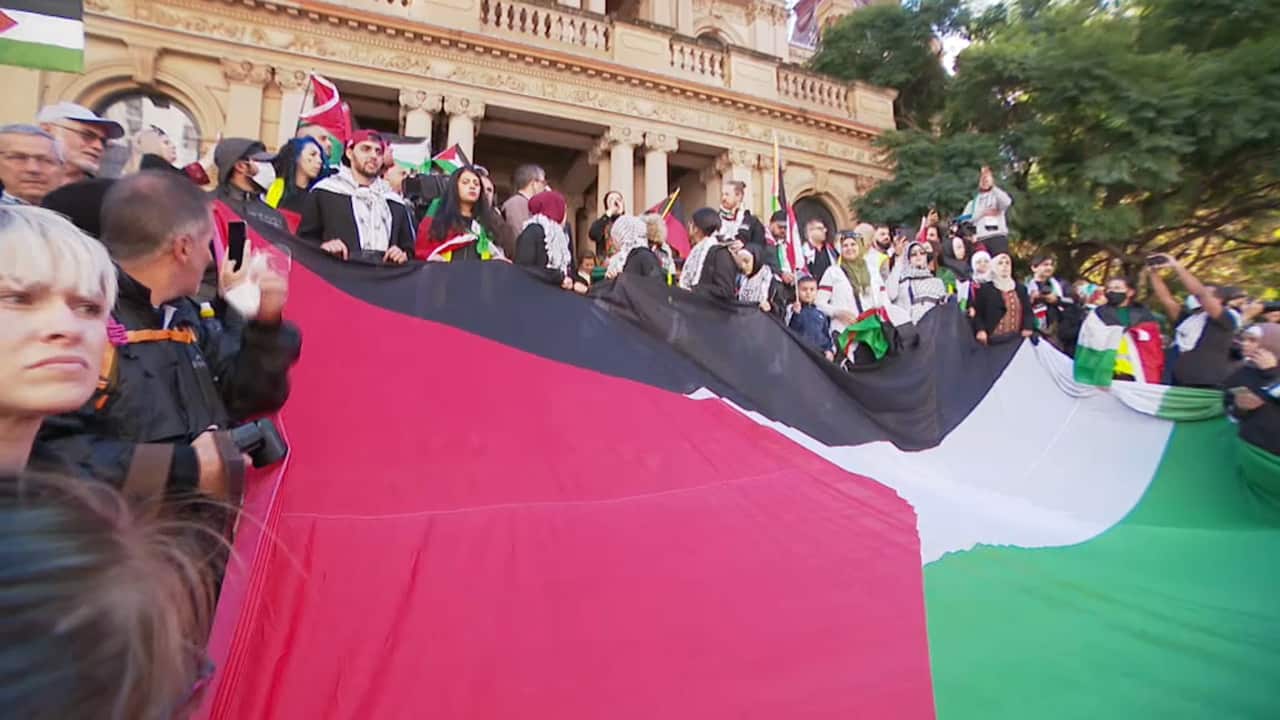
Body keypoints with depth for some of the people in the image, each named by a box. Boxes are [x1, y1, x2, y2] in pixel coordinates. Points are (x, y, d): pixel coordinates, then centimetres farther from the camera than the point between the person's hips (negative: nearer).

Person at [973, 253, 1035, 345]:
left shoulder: (1020, 289, 18)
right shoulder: (984, 289, 5)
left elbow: (1028, 312, 13)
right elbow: (977, 313, -1)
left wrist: (1028, 328, -6)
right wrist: (980, 330, -18)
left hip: (1016, 339, 4)